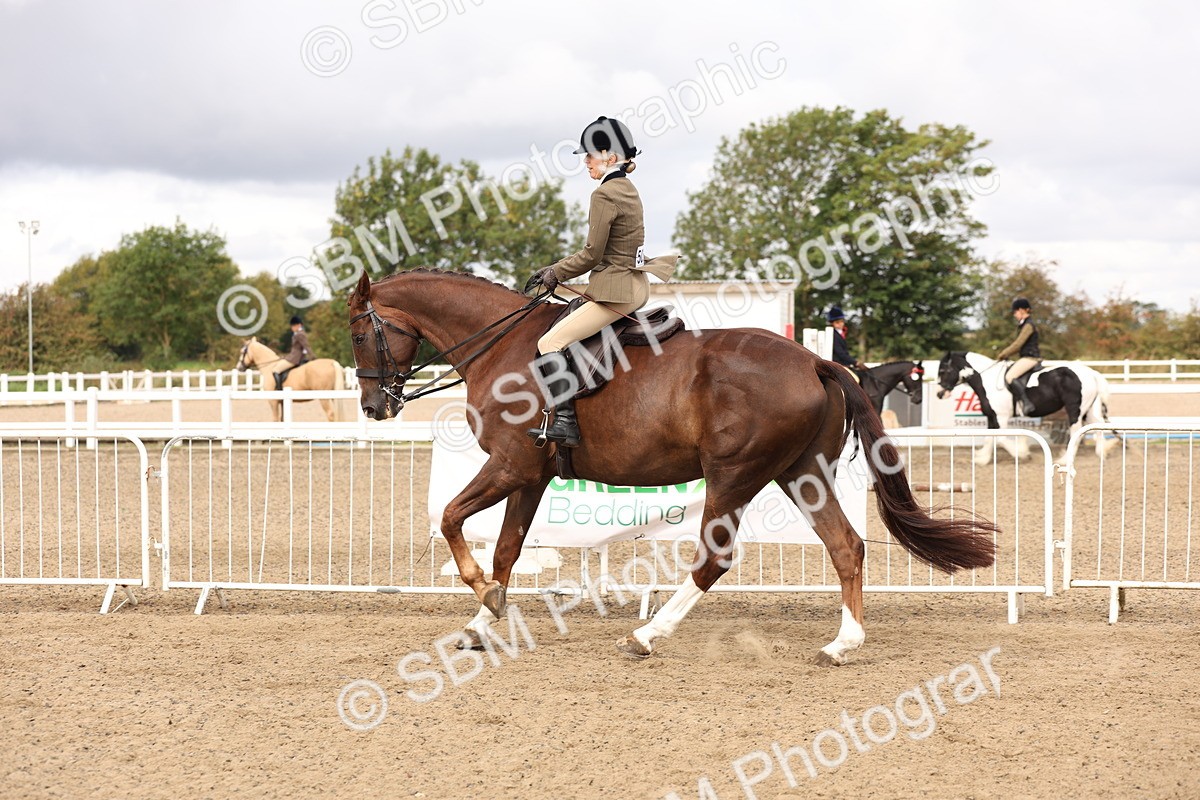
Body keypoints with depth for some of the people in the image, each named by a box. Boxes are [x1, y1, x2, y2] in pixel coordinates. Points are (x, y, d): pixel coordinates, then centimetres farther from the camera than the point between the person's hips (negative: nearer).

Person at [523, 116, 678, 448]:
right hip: (635, 285, 11)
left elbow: (592, 254, -16)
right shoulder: (627, 190, 14)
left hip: (615, 291, -11)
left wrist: (556, 273, -1)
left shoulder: (605, 195, -16)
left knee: (550, 343, -12)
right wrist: (556, 268, 17)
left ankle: (565, 421, -20)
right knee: (558, 327, 24)